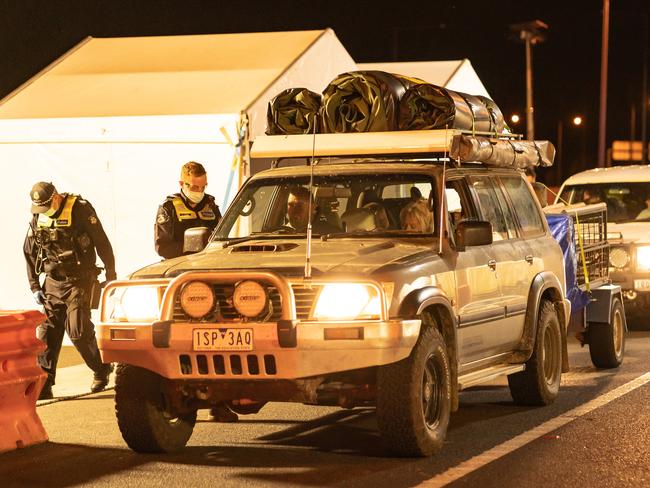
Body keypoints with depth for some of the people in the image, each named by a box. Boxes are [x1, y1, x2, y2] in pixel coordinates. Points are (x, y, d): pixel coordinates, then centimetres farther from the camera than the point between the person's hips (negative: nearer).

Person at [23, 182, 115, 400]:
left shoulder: (80, 209, -10)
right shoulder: (37, 218, 6)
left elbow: (102, 244, -7)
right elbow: (29, 254, 14)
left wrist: (111, 276, -5)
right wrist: (35, 287, 8)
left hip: (79, 281, -5)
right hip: (53, 282, 5)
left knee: (78, 331, -10)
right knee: (47, 332, -2)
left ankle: (101, 370, 12)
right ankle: (43, 385, 0)